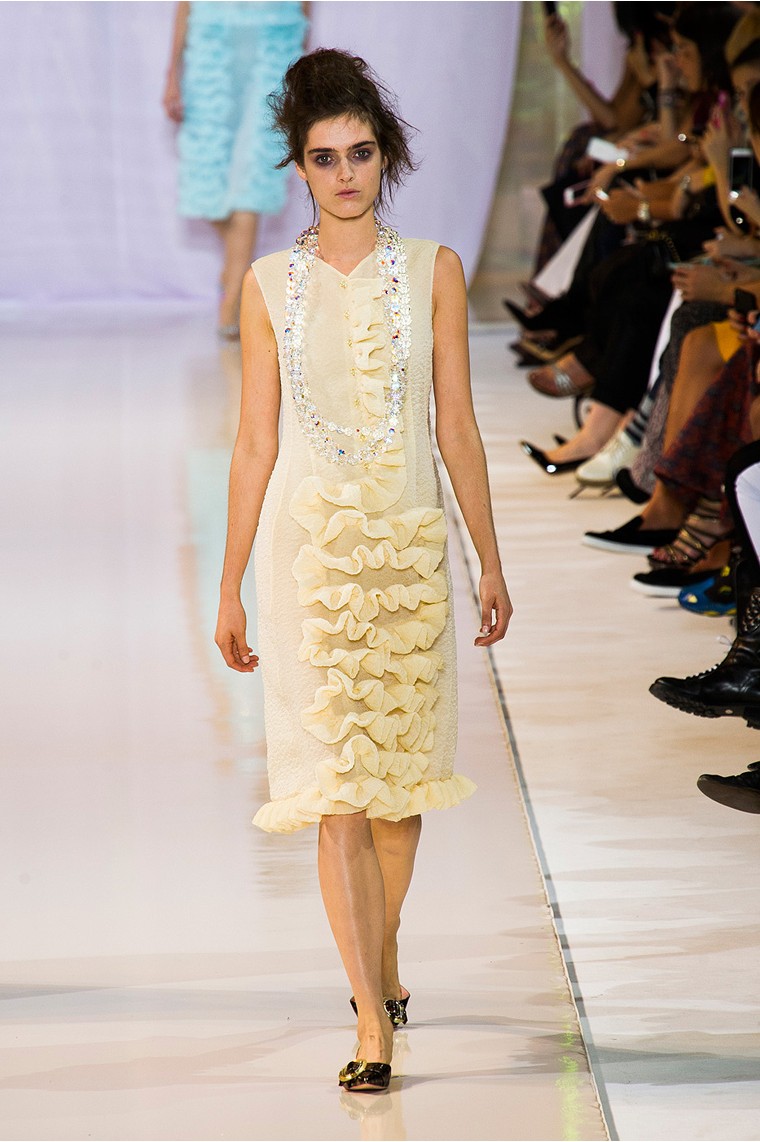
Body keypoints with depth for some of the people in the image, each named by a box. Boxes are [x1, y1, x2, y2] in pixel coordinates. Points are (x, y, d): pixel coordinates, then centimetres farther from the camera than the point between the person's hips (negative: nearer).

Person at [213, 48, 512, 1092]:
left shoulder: (433, 272, 3)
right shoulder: (271, 283, 2)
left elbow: (458, 428, 5)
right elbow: (254, 444, 4)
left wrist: (491, 564, 5)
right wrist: (230, 587, 4)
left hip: (411, 545, 1)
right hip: (310, 547, -1)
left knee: (401, 771, 12)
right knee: (336, 787, -8)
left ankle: (382, 958, 35)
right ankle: (374, 1019, -9)